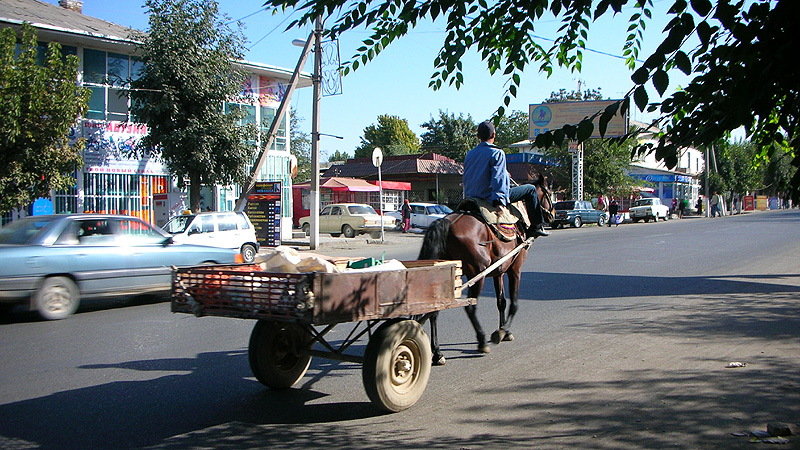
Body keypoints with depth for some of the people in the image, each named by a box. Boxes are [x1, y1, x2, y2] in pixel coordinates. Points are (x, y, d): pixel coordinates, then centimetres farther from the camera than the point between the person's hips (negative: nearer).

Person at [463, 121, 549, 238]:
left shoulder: (469, 154, 13)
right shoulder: (497, 153, -9)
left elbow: (465, 180, 18)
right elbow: (499, 178, -20)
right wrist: (499, 200, -27)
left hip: (471, 198, 8)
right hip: (489, 197, -8)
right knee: (530, 189, 4)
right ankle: (537, 226, 6)